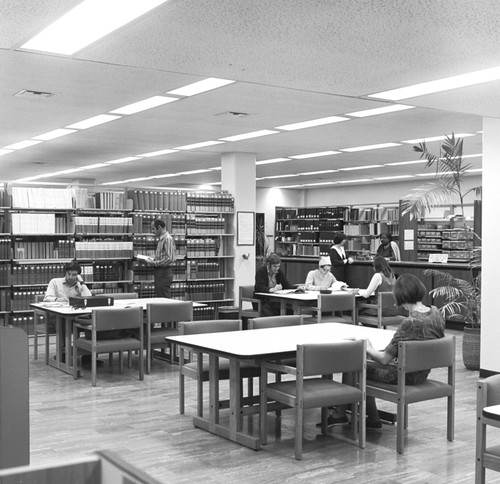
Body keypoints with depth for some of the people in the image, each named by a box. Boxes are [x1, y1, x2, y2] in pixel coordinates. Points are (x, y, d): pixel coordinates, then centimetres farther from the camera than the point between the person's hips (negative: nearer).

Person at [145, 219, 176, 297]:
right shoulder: (161, 239, 15)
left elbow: (169, 259, -22)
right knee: (159, 298, 12)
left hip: (164, 273, -10)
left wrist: (154, 263, -16)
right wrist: (153, 259, 7)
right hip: (159, 272, 10)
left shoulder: (167, 239, -15)